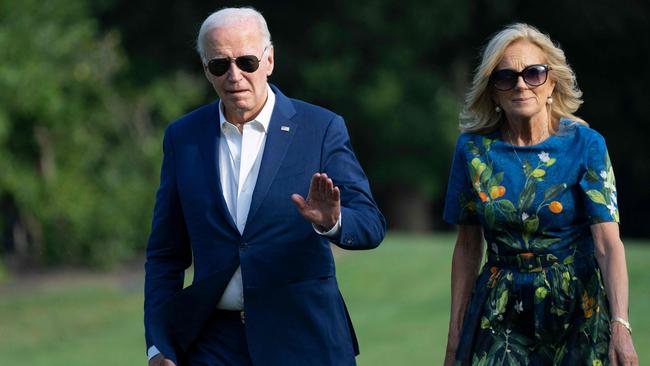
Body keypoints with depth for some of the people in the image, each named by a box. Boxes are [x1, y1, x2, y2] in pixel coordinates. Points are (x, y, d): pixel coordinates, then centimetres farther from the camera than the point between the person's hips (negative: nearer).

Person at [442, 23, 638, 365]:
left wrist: (620, 325, -29)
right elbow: (467, 247, 5)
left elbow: (608, 243, -17)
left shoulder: (585, 145, -9)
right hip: (501, 316, 2)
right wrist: (455, 336, 4)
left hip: (576, 311, -2)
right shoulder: (473, 148, -1)